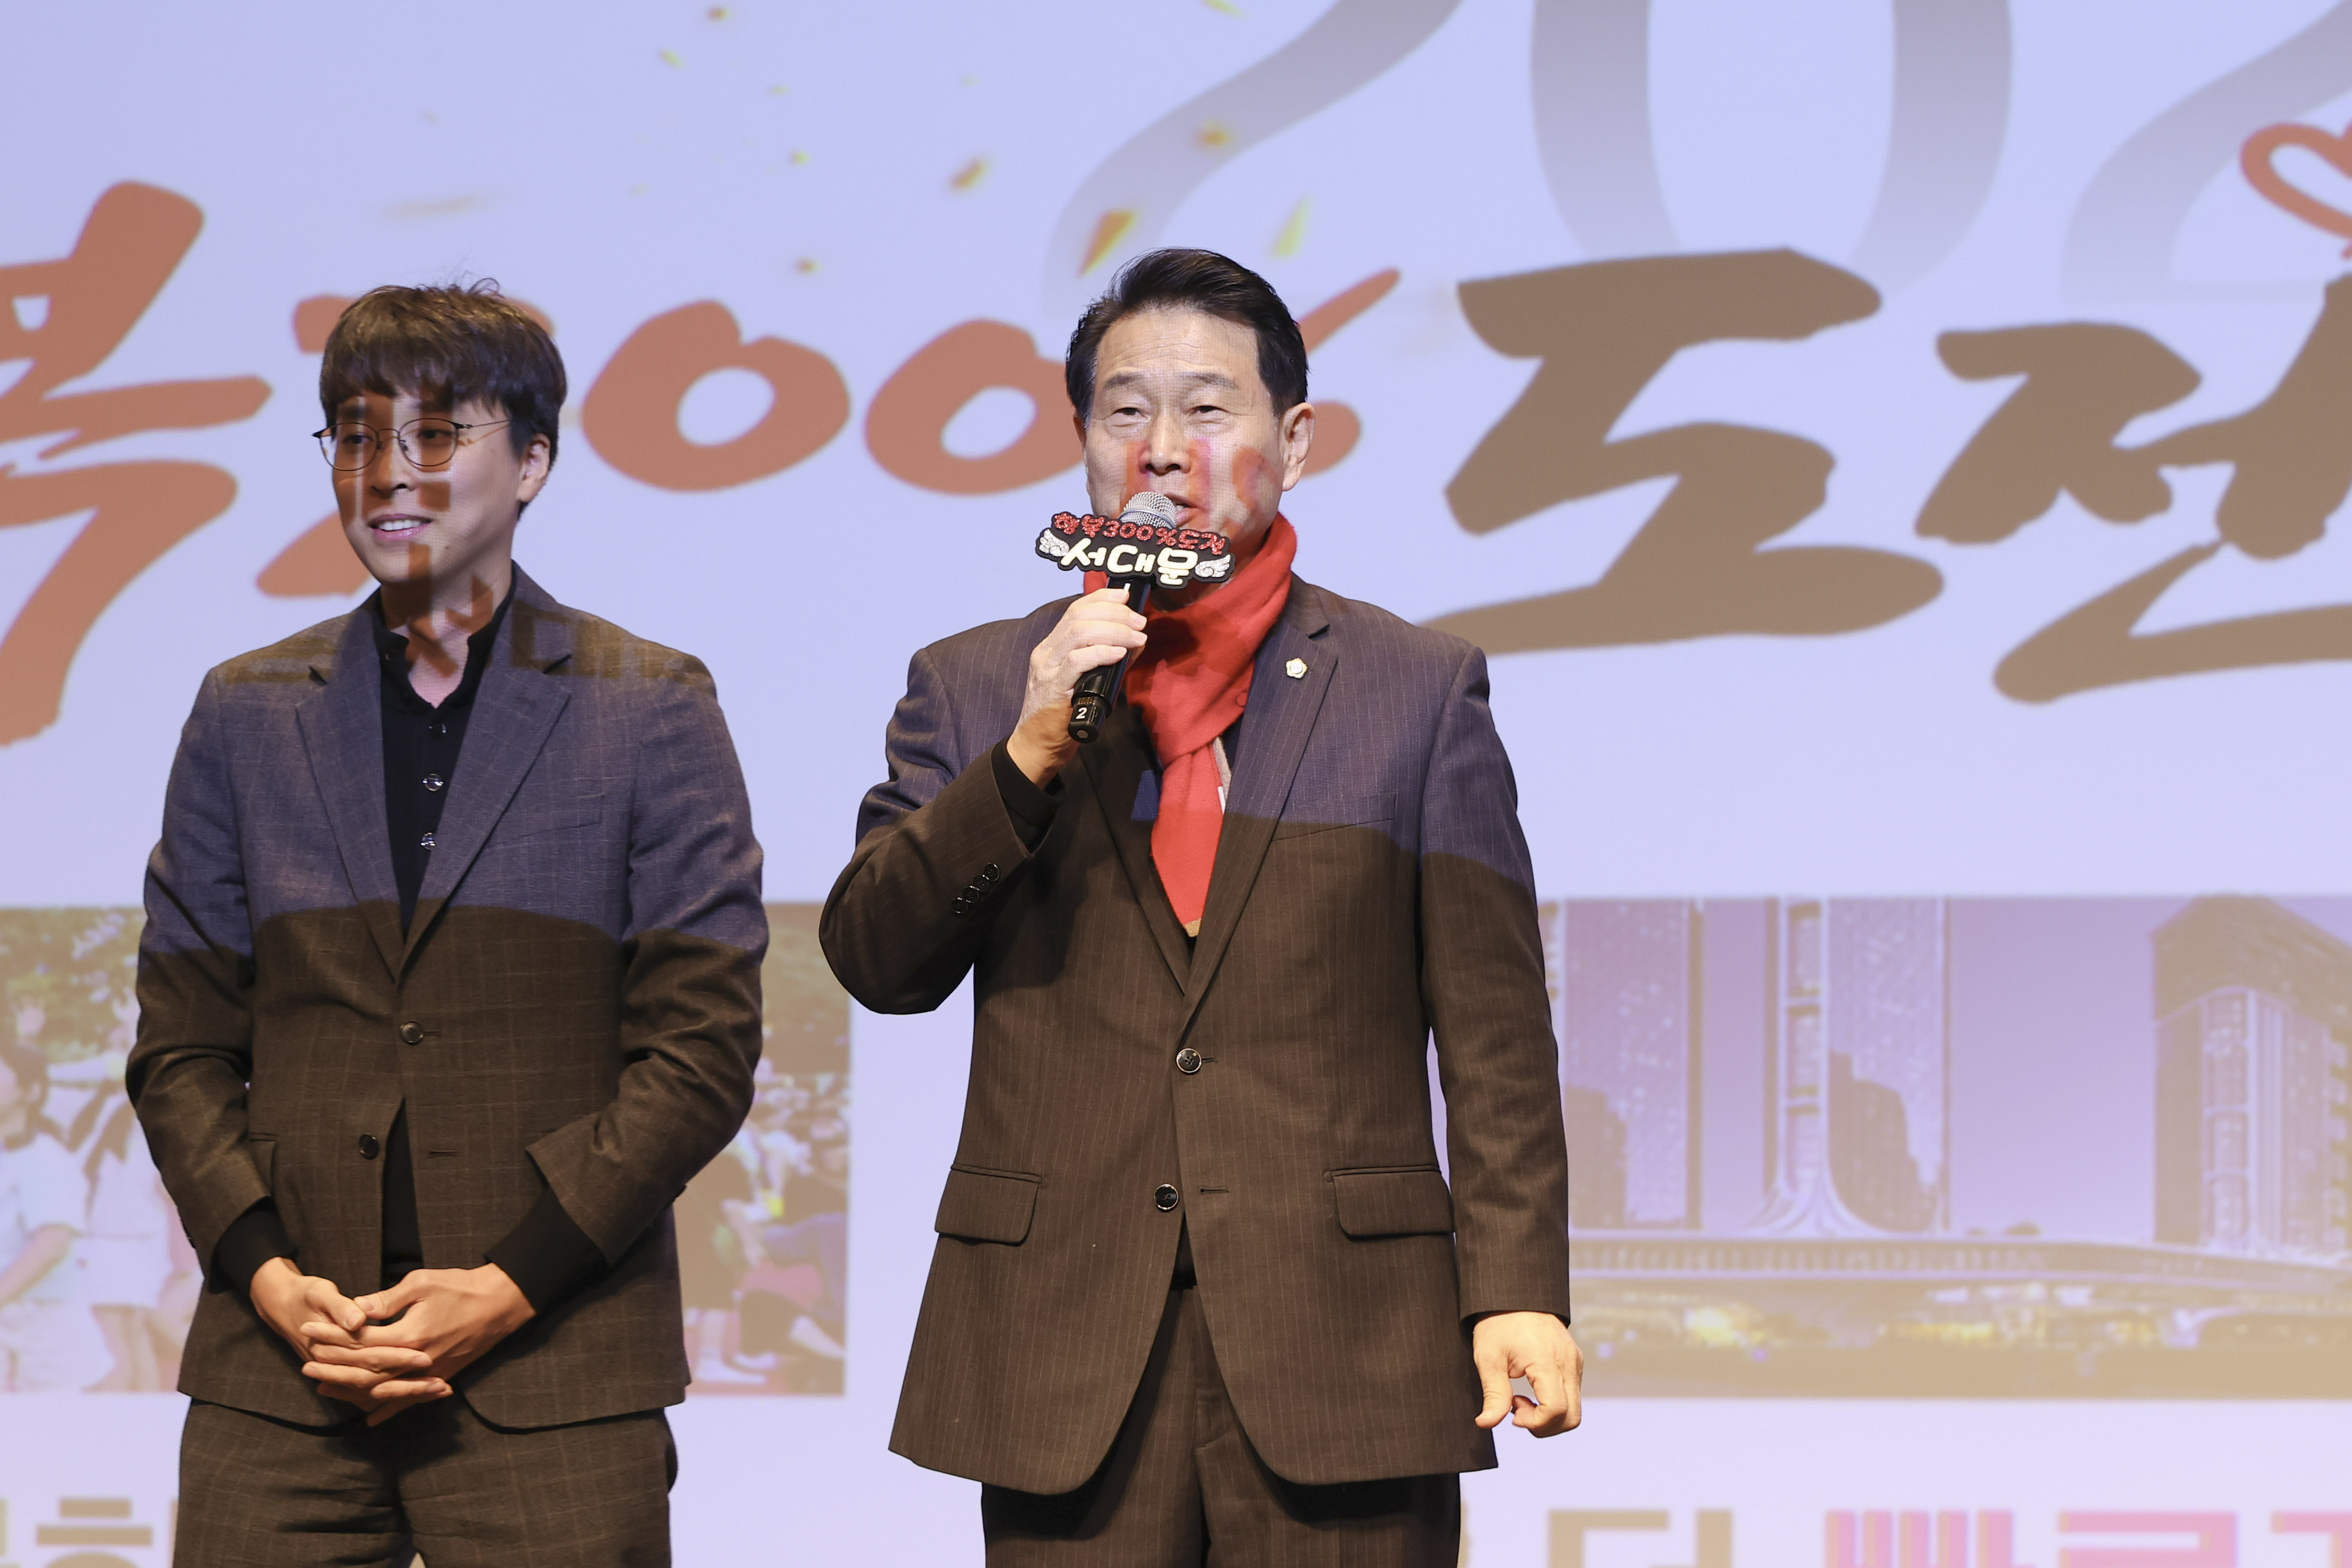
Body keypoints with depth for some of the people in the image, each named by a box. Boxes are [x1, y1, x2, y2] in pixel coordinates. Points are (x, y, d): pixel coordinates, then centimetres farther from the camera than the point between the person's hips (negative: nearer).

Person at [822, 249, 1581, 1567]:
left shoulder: (1420, 692, 9)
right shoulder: (973, 691, 13)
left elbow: (1494, 1028, 4)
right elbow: (875, 962, 2)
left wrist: (1517, 1288, -6)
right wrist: (1029, 754, -10)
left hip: (1343, 1350, -1)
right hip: (1061, 1346, 1)